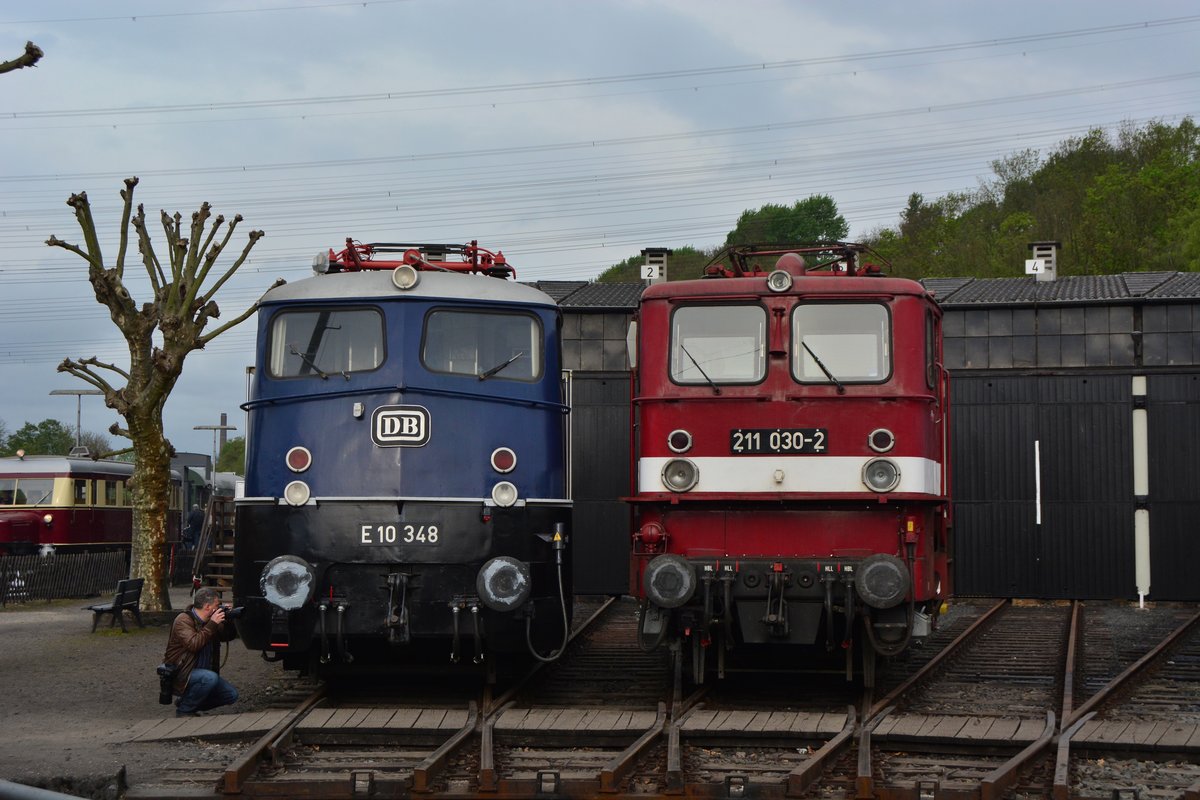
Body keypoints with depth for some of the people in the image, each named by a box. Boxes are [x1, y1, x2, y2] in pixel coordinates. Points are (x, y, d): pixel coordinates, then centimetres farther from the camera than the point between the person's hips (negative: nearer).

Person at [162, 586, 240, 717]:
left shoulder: (209, 621, 7)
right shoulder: (183, 620, -17)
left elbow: (228, 636, 17)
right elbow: (193, 644, -32)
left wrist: (229, 622, -3)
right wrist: (212, 624, -29)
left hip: (201, 672, 8)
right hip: (179, 676, -8)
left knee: (231, 695, -2)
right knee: (210, 678, -35)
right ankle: (184, 710, -13)